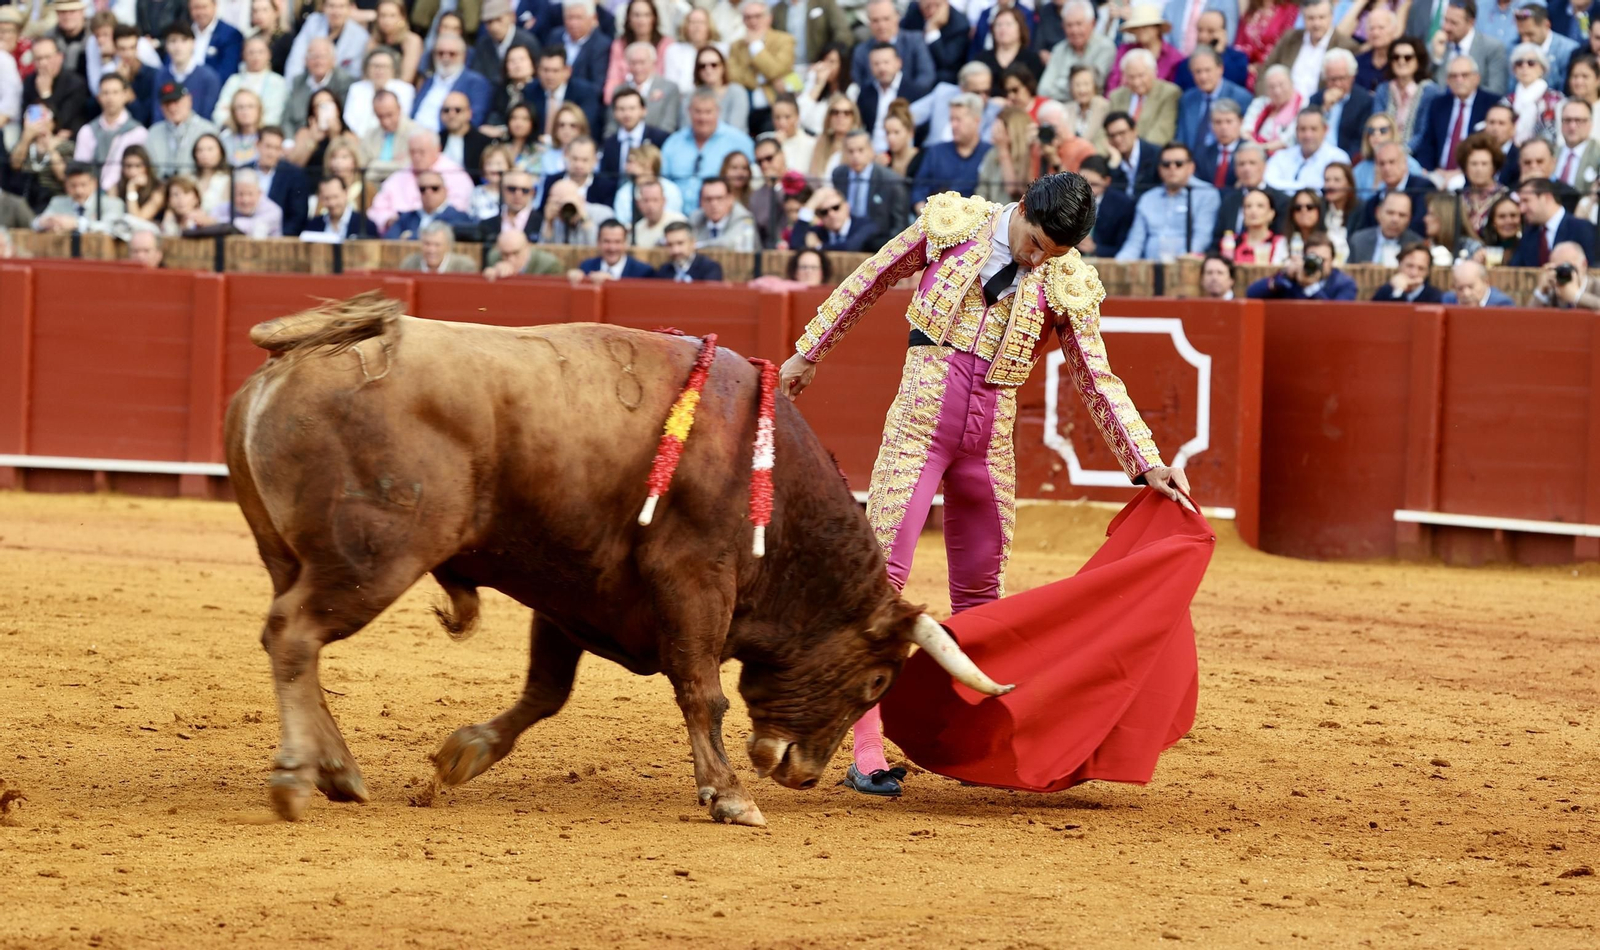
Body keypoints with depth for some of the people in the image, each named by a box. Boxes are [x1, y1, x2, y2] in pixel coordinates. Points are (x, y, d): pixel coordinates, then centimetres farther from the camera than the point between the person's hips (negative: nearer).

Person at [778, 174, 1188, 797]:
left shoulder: (1067, 284, 1)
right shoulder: (951, 225, -3)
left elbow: (1098, 380, 4)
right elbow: (869, 282, 9)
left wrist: (1148, 464, -5)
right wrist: (810, 353, 15)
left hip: (990, 440, 3)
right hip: (921, 420, -3)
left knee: (980, 594, 8)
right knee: (881, 574, -11)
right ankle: (866, 751, -13)